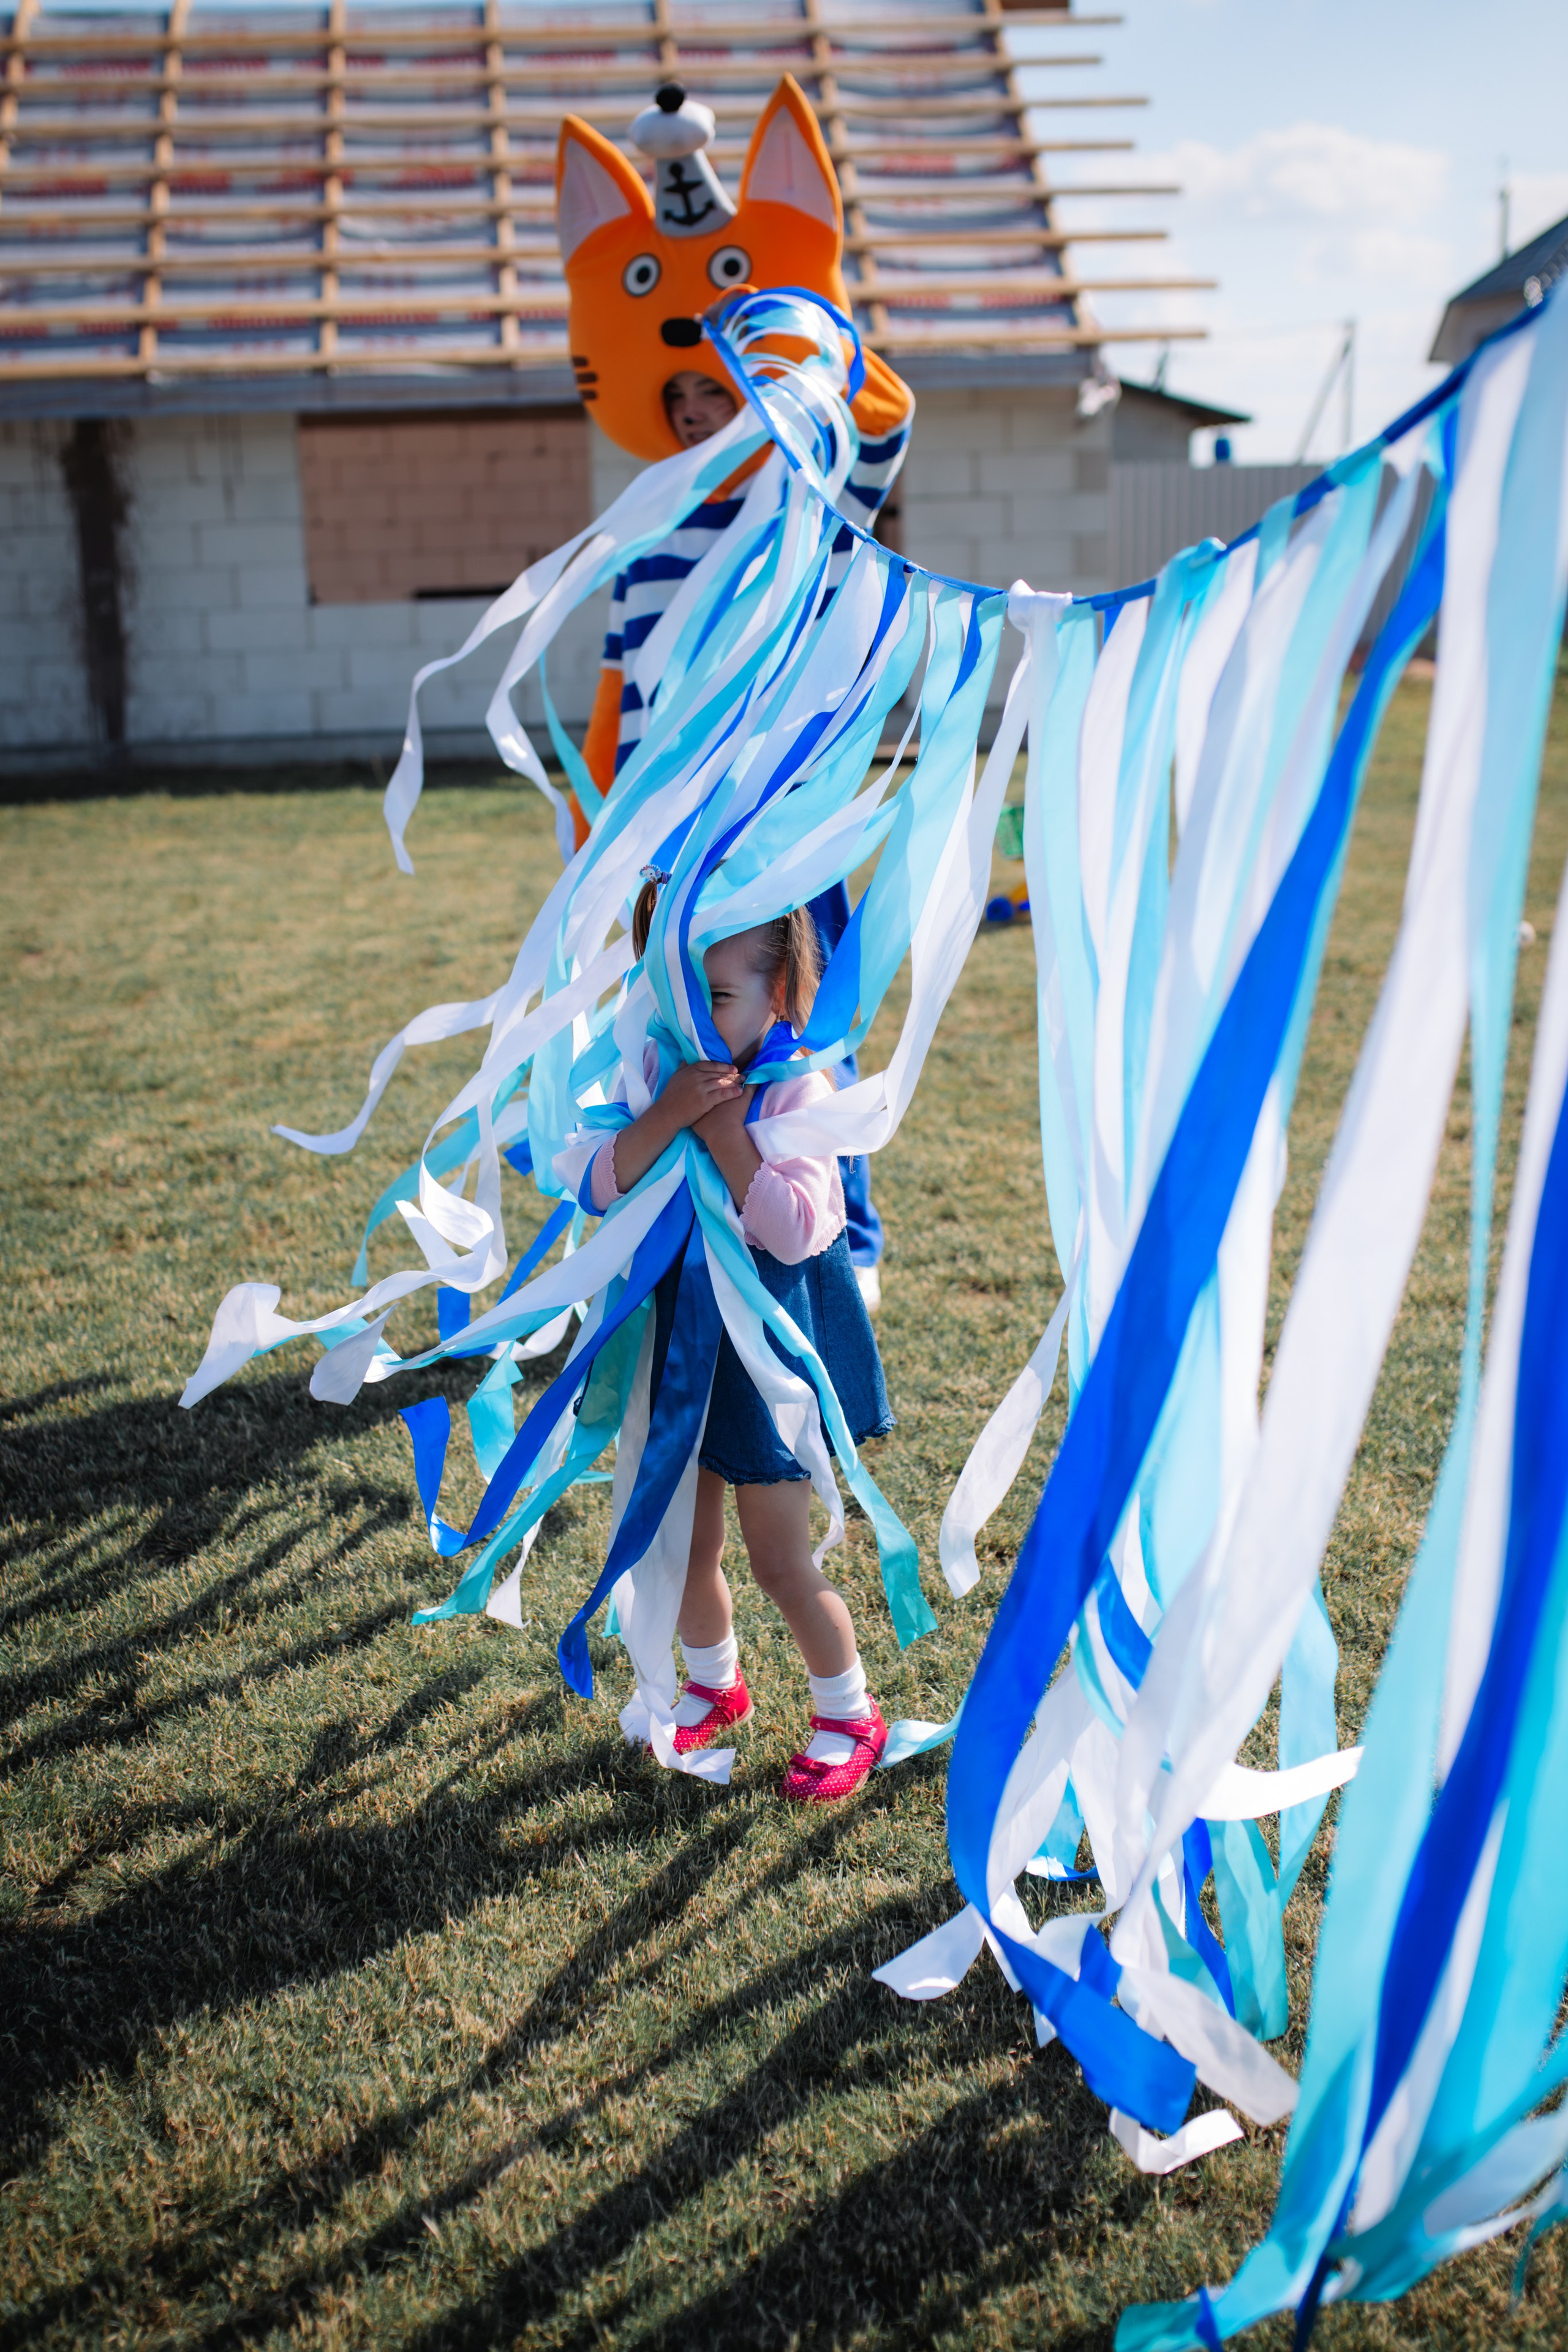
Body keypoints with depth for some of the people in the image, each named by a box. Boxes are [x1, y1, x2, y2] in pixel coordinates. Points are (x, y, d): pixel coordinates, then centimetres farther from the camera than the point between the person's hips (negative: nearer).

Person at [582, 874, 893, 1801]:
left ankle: (850, 1716, 26)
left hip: (768, 1339, -6)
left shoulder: (797, 1091, -19)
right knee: (684, 1541, 18)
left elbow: (796, 1232, -27)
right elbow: (605, 1188, -11)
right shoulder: (662, 1072, -2)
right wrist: (666, 1114, -26)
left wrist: (726, 1131, -29)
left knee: (781, 1560, 3)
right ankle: (715, 1685, 43)